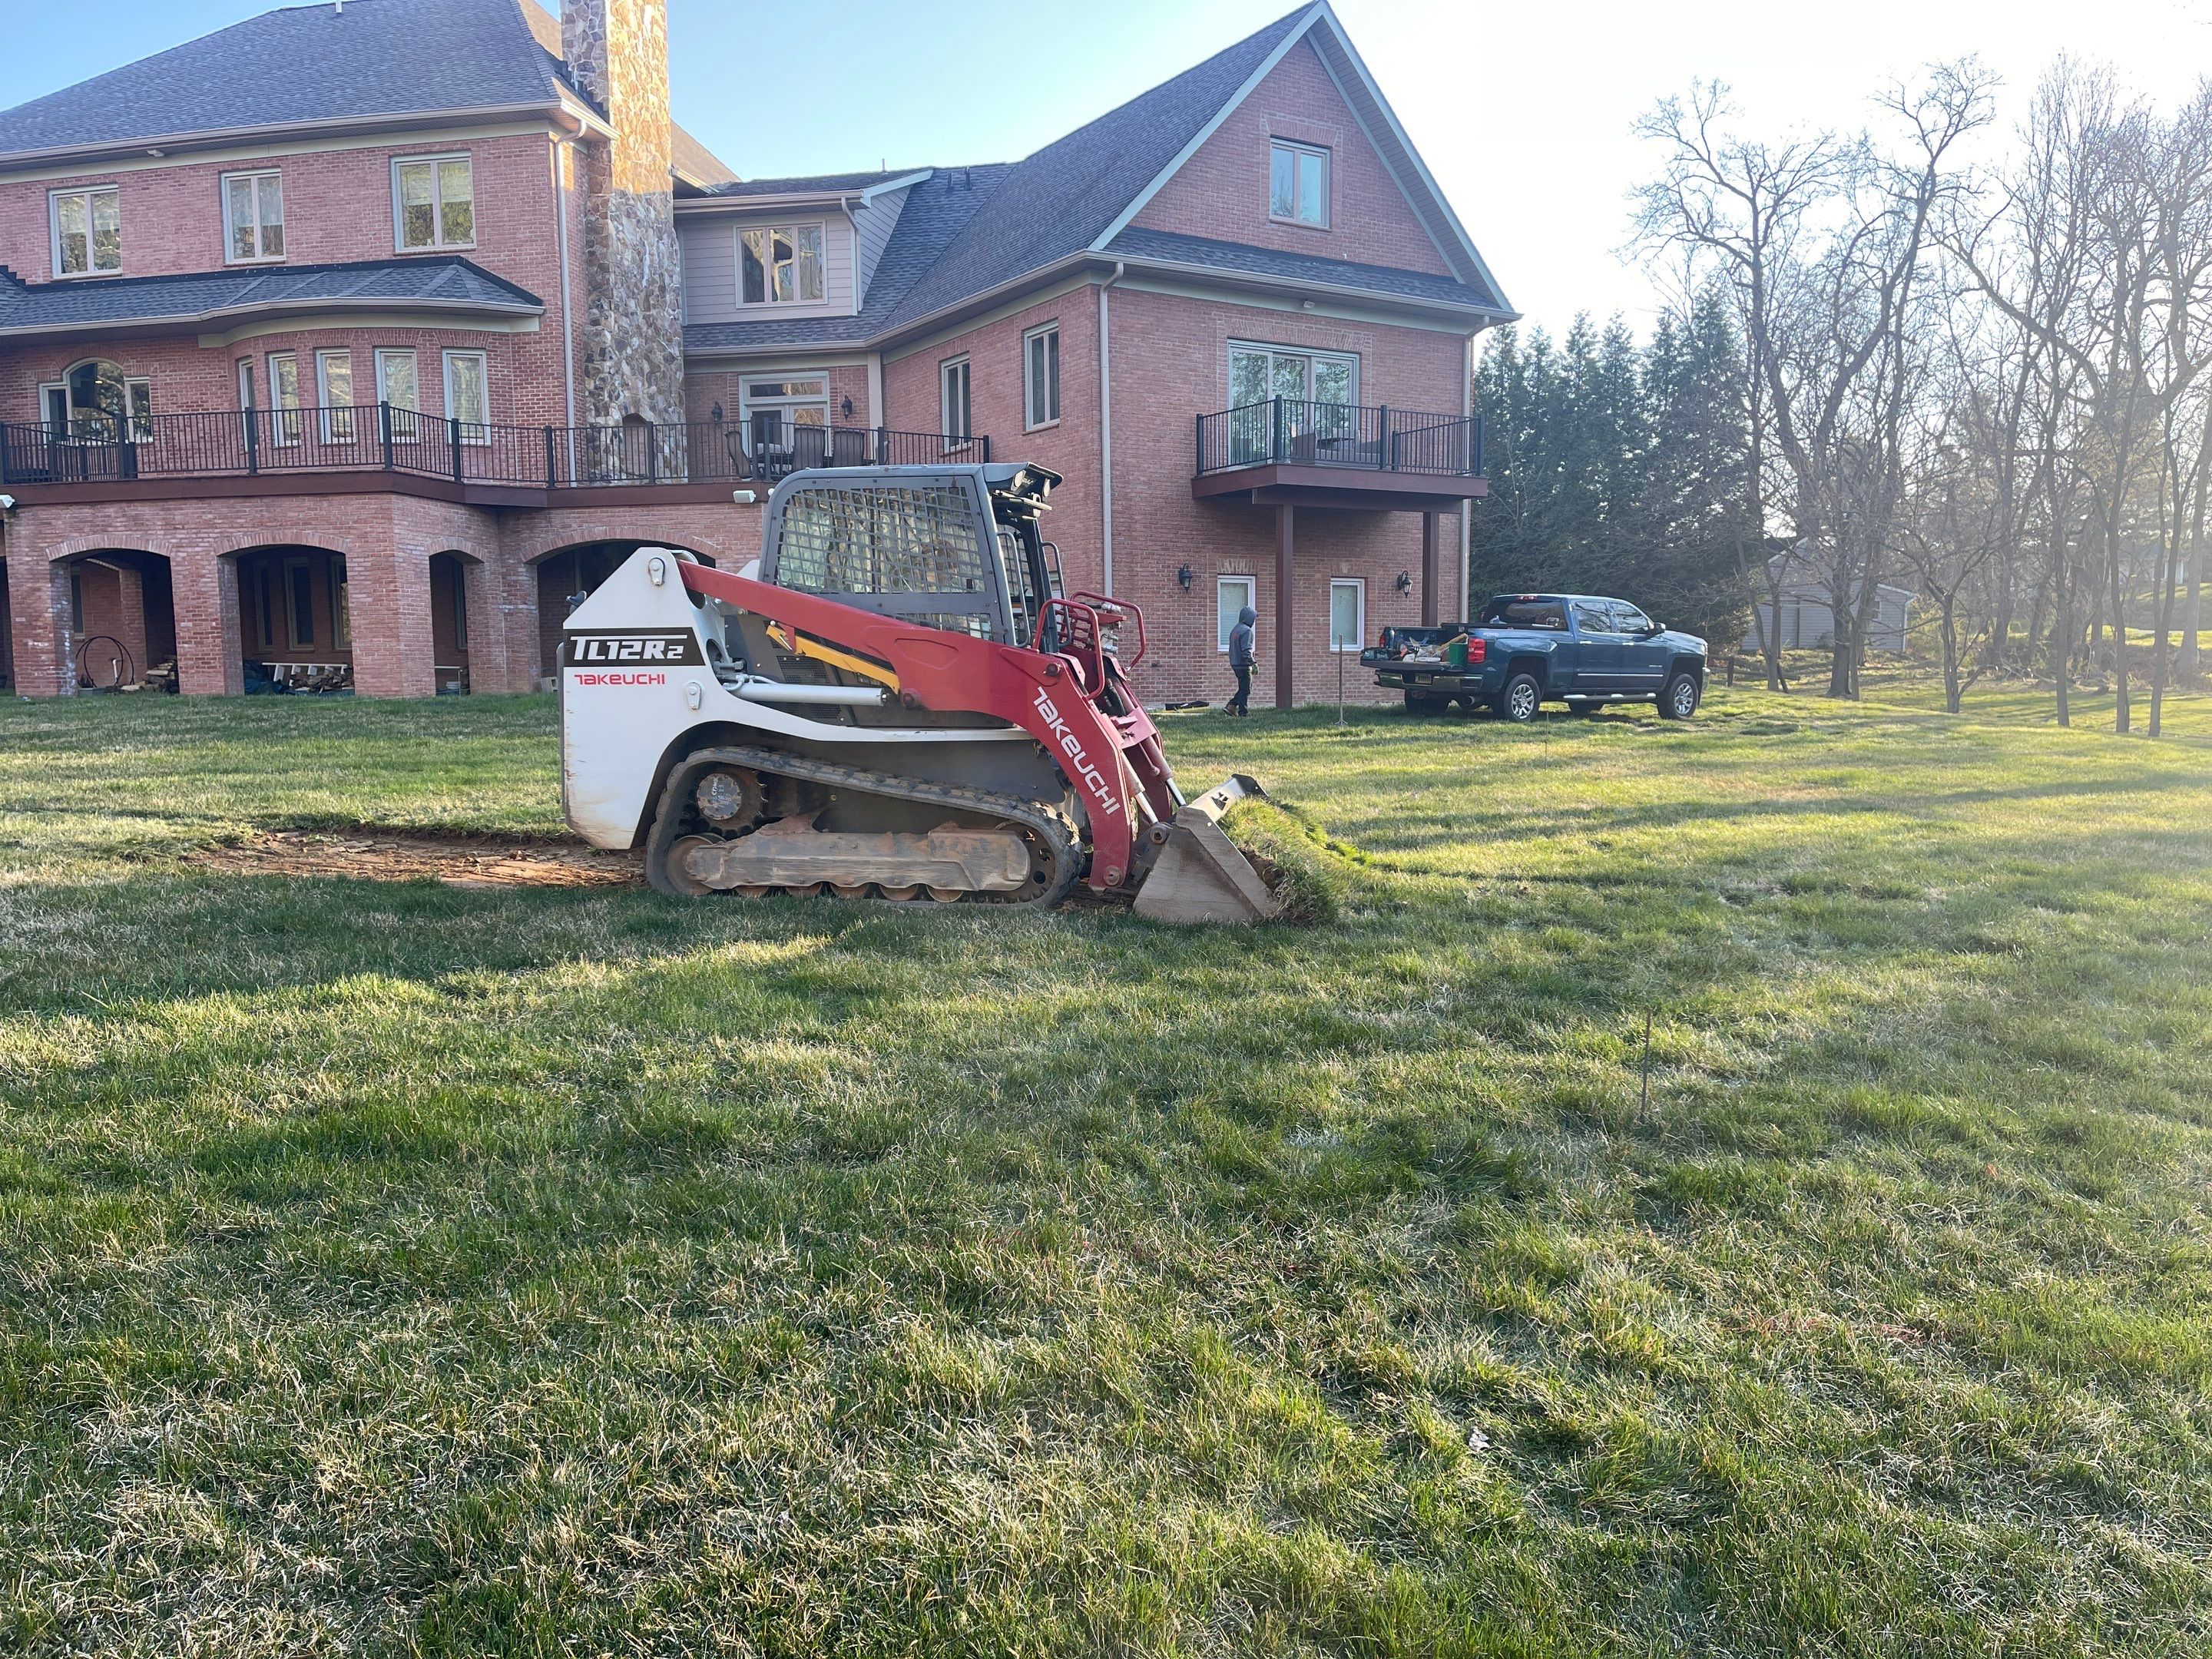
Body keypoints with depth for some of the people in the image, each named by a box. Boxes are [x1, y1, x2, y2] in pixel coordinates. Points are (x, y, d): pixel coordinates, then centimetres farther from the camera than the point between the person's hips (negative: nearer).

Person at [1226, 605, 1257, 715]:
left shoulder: (1234, 630, 13)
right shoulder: (1246, 630, -15)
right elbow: (1246, 650, -22)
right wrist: (1253, 664, -20)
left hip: (1235, 664, 9)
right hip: (1244, 665, -9)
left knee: (1243, 688, 18)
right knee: (1246, 691, -2)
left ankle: (1231, 706, 10)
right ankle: (1243, 713, 0)